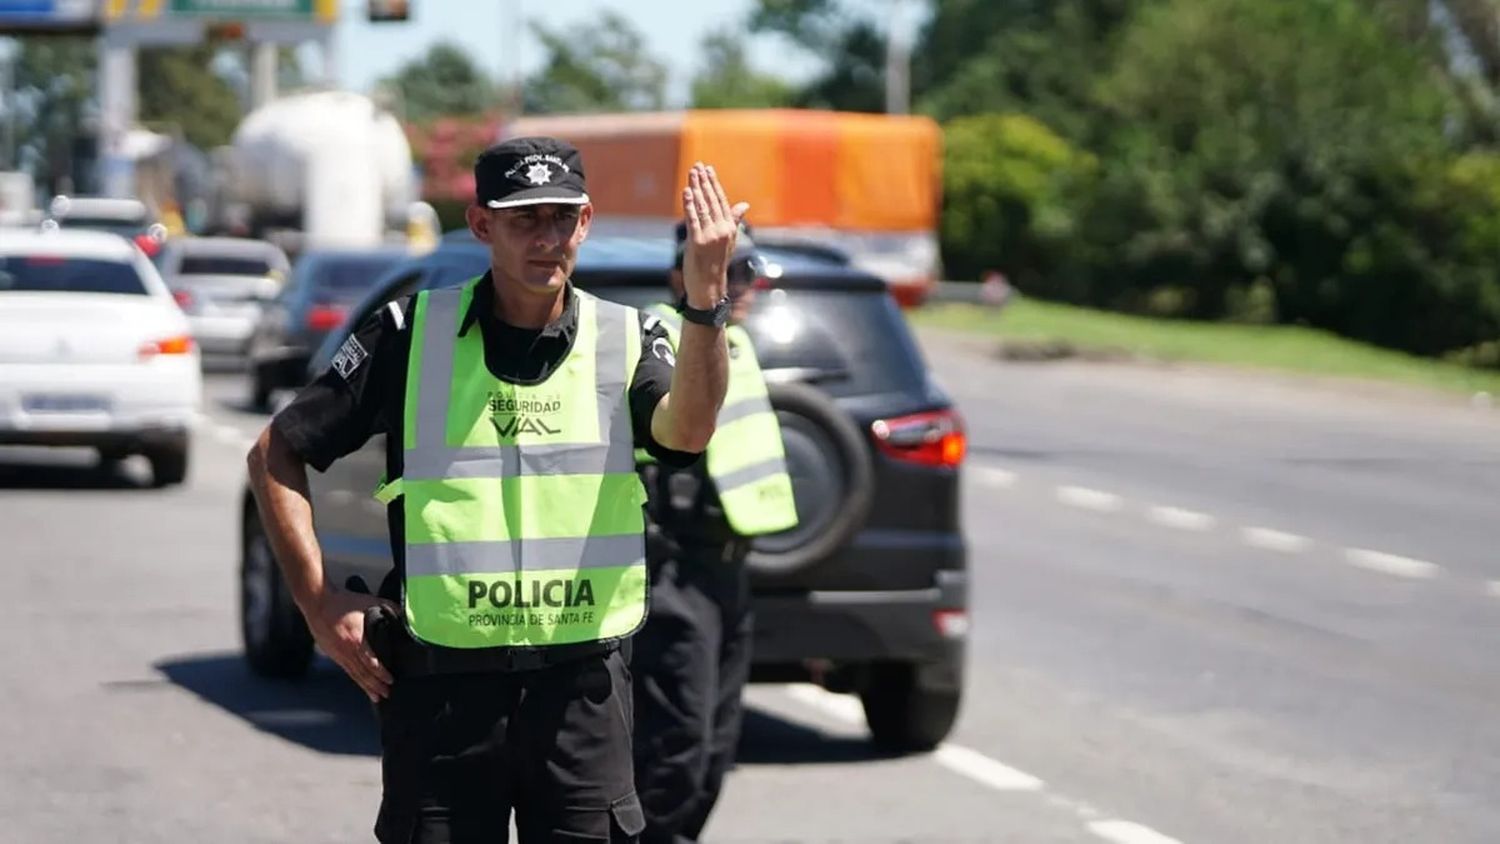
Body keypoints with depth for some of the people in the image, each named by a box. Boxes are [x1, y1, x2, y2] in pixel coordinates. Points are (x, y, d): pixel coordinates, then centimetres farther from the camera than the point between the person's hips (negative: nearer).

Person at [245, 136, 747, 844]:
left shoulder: (625, 340, 4)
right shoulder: (409, 333, 1)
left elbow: (688, 431, -18)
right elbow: (276, 453, 6)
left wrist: (705, 300, -33)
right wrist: (319, 603, -2)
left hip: (583, 686, 1)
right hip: (439, 687, -1)